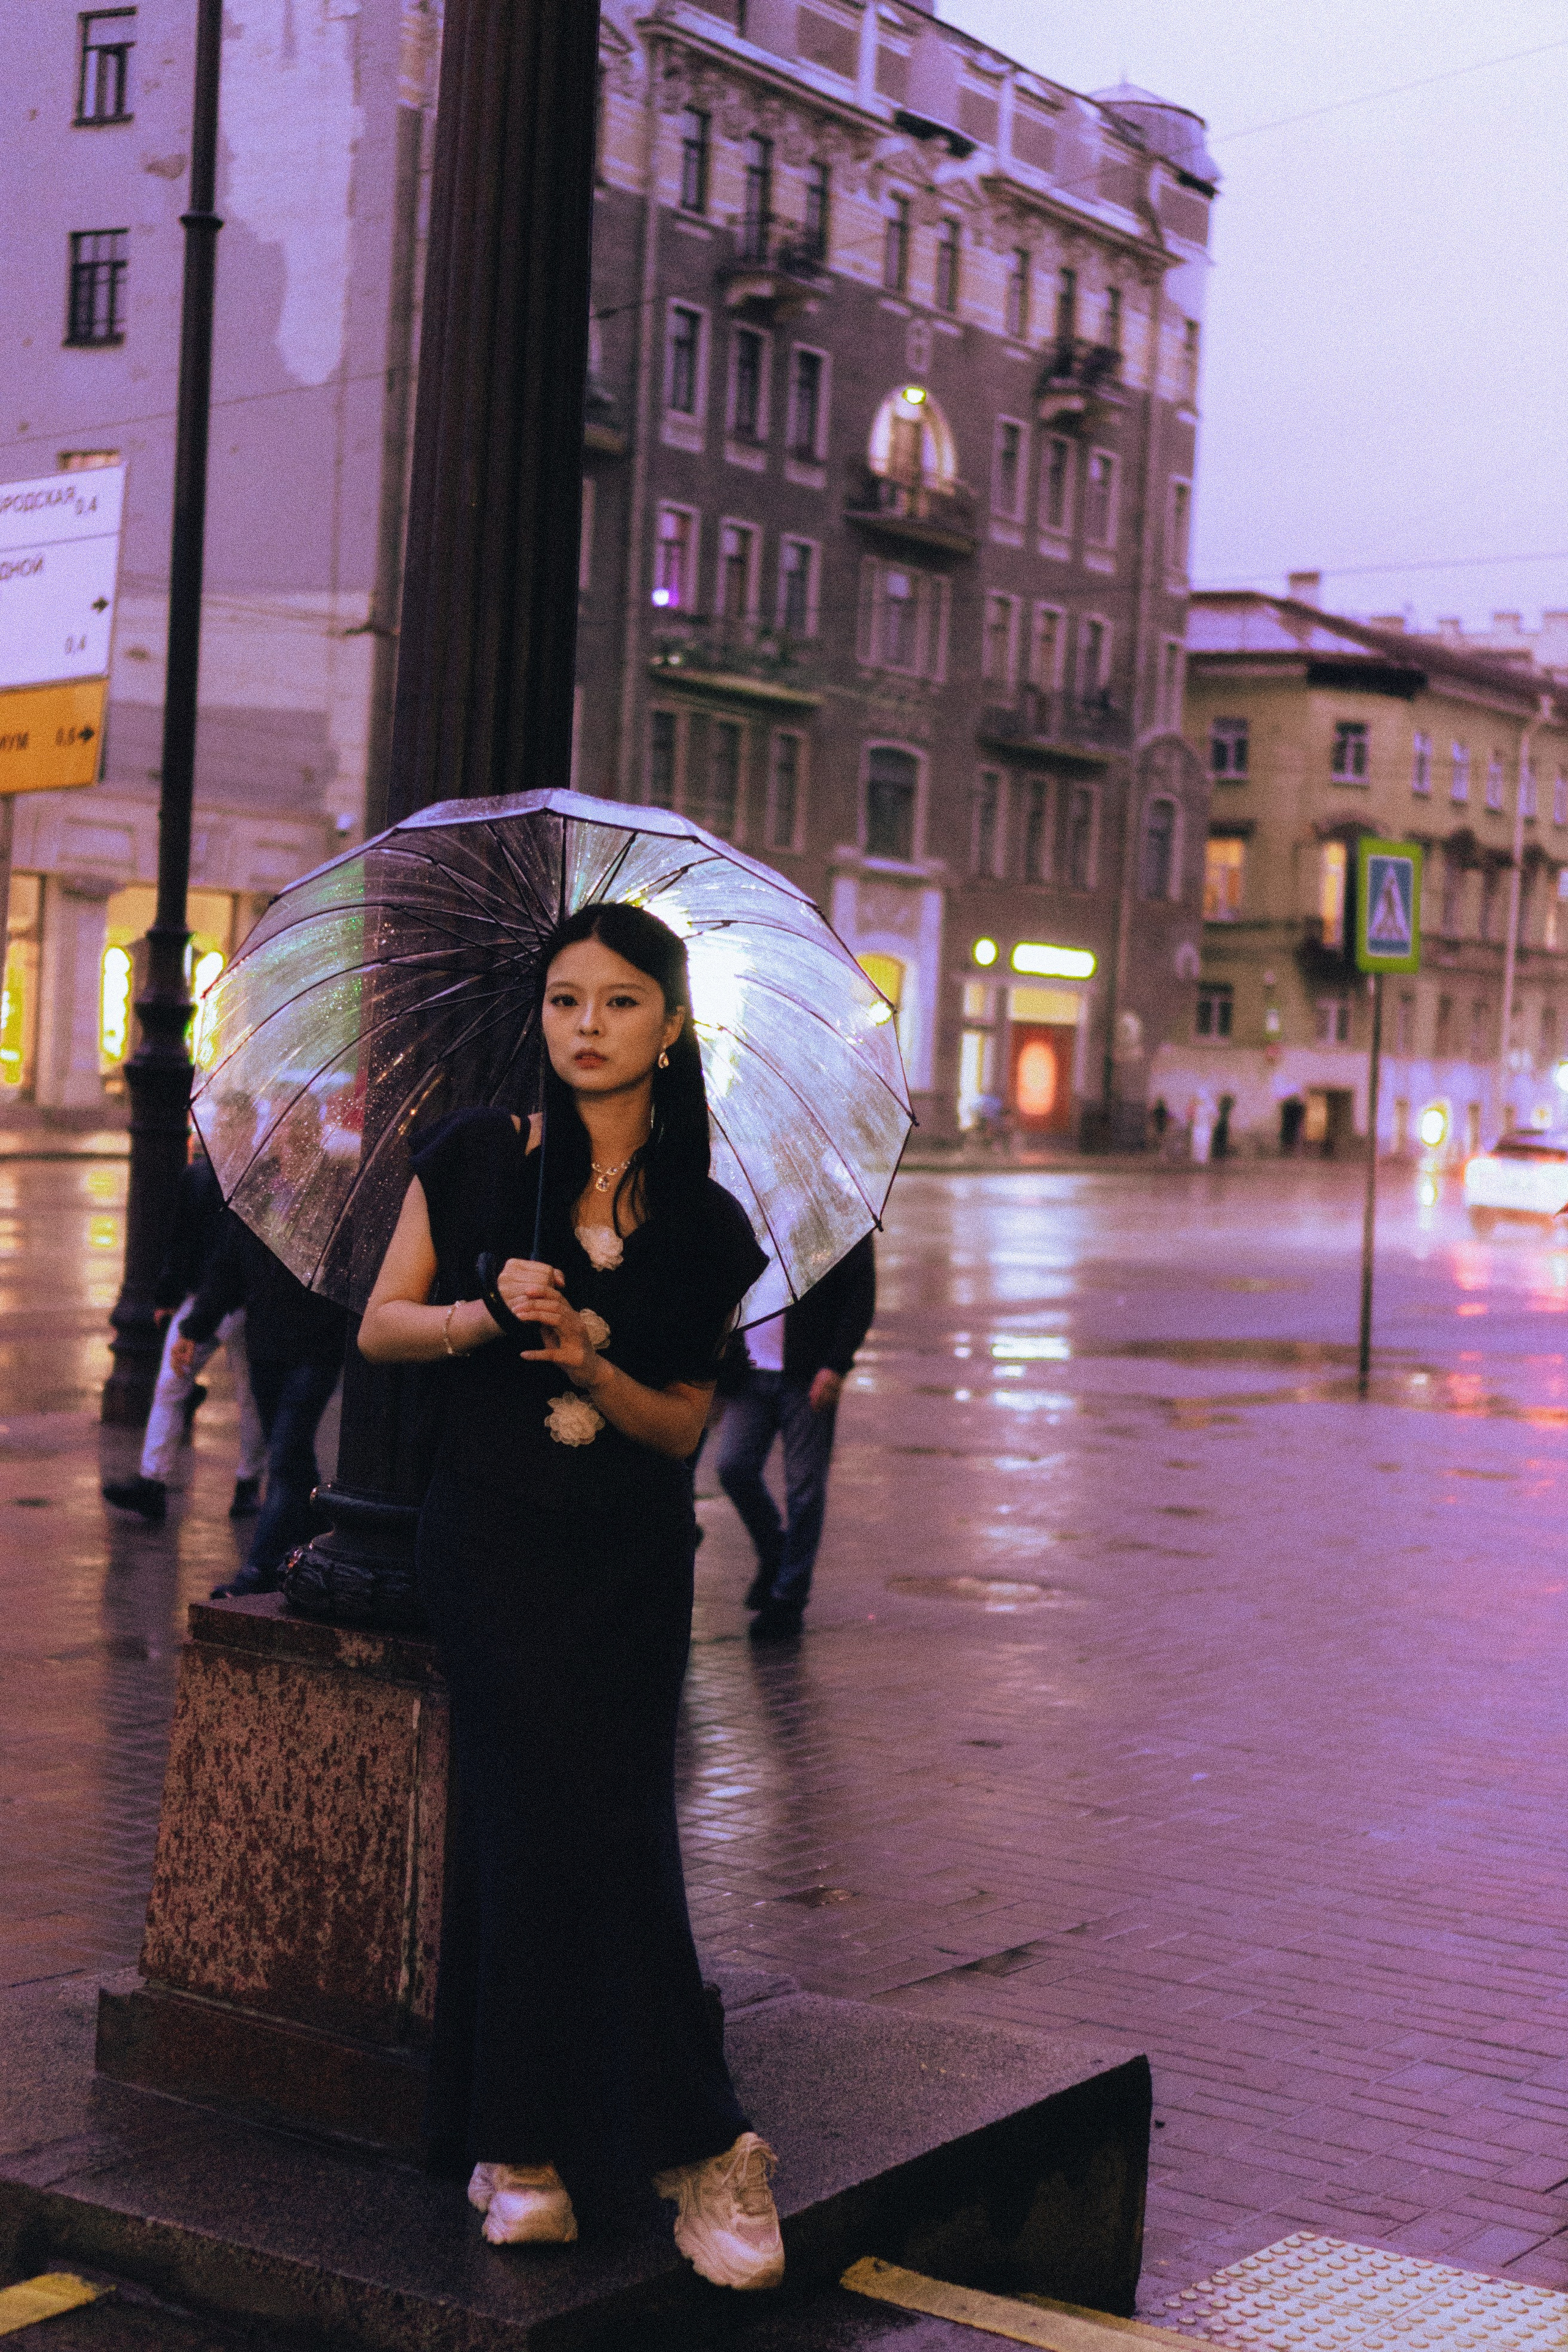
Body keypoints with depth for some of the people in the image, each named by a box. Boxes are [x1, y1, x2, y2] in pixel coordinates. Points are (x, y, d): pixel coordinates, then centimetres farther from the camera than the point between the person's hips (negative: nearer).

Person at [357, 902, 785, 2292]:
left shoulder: (704, 1224, 6)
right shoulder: (478, 1159, 4)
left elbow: (682, 1429, 8)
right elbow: (379, 1326, 8)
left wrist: (590, 1363, -12)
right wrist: (484, 1314, -11)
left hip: (631, 1553, 2)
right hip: (491, 1534, -1)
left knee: (579, 1810, -14)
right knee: (569, 1790, -18)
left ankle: (525, 2148, -4)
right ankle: (695, 2142, -8)